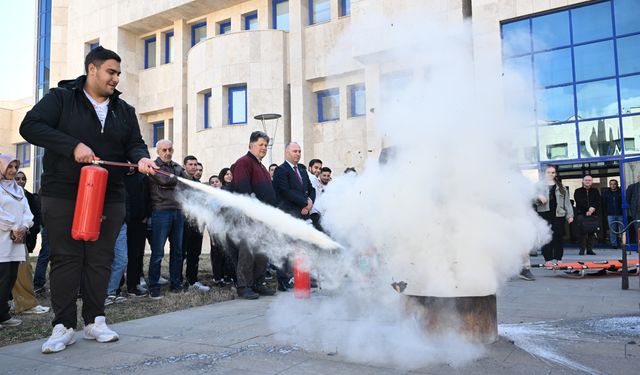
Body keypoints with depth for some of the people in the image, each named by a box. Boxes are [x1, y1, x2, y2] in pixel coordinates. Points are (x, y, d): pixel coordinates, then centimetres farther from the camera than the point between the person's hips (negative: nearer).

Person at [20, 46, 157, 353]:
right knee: (65, 258, 0)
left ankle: (94, 321, 16)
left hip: (109, 198, 4)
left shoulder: (124, 110, 14)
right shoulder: (61, 98, 1)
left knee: (100, 259, 5)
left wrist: (141, 158, -14)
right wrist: (73, 146, -20)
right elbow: (30, 126, -9)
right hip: (62, 195, -3)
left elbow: (134, 143, 11)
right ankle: (64, 326, 8)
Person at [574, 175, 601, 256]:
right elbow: (579, 202, -6)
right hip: (581, 214, -2)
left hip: (593, 214, 2)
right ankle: (582, 249, -4)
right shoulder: (578, 191, 8)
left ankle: (590, 249, 6)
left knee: (591, 232, 1)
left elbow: (598, 202, 4)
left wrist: (593, 208, -14)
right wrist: (589, 208, -16)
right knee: (582, 231, -9)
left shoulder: (595, 191, 16)